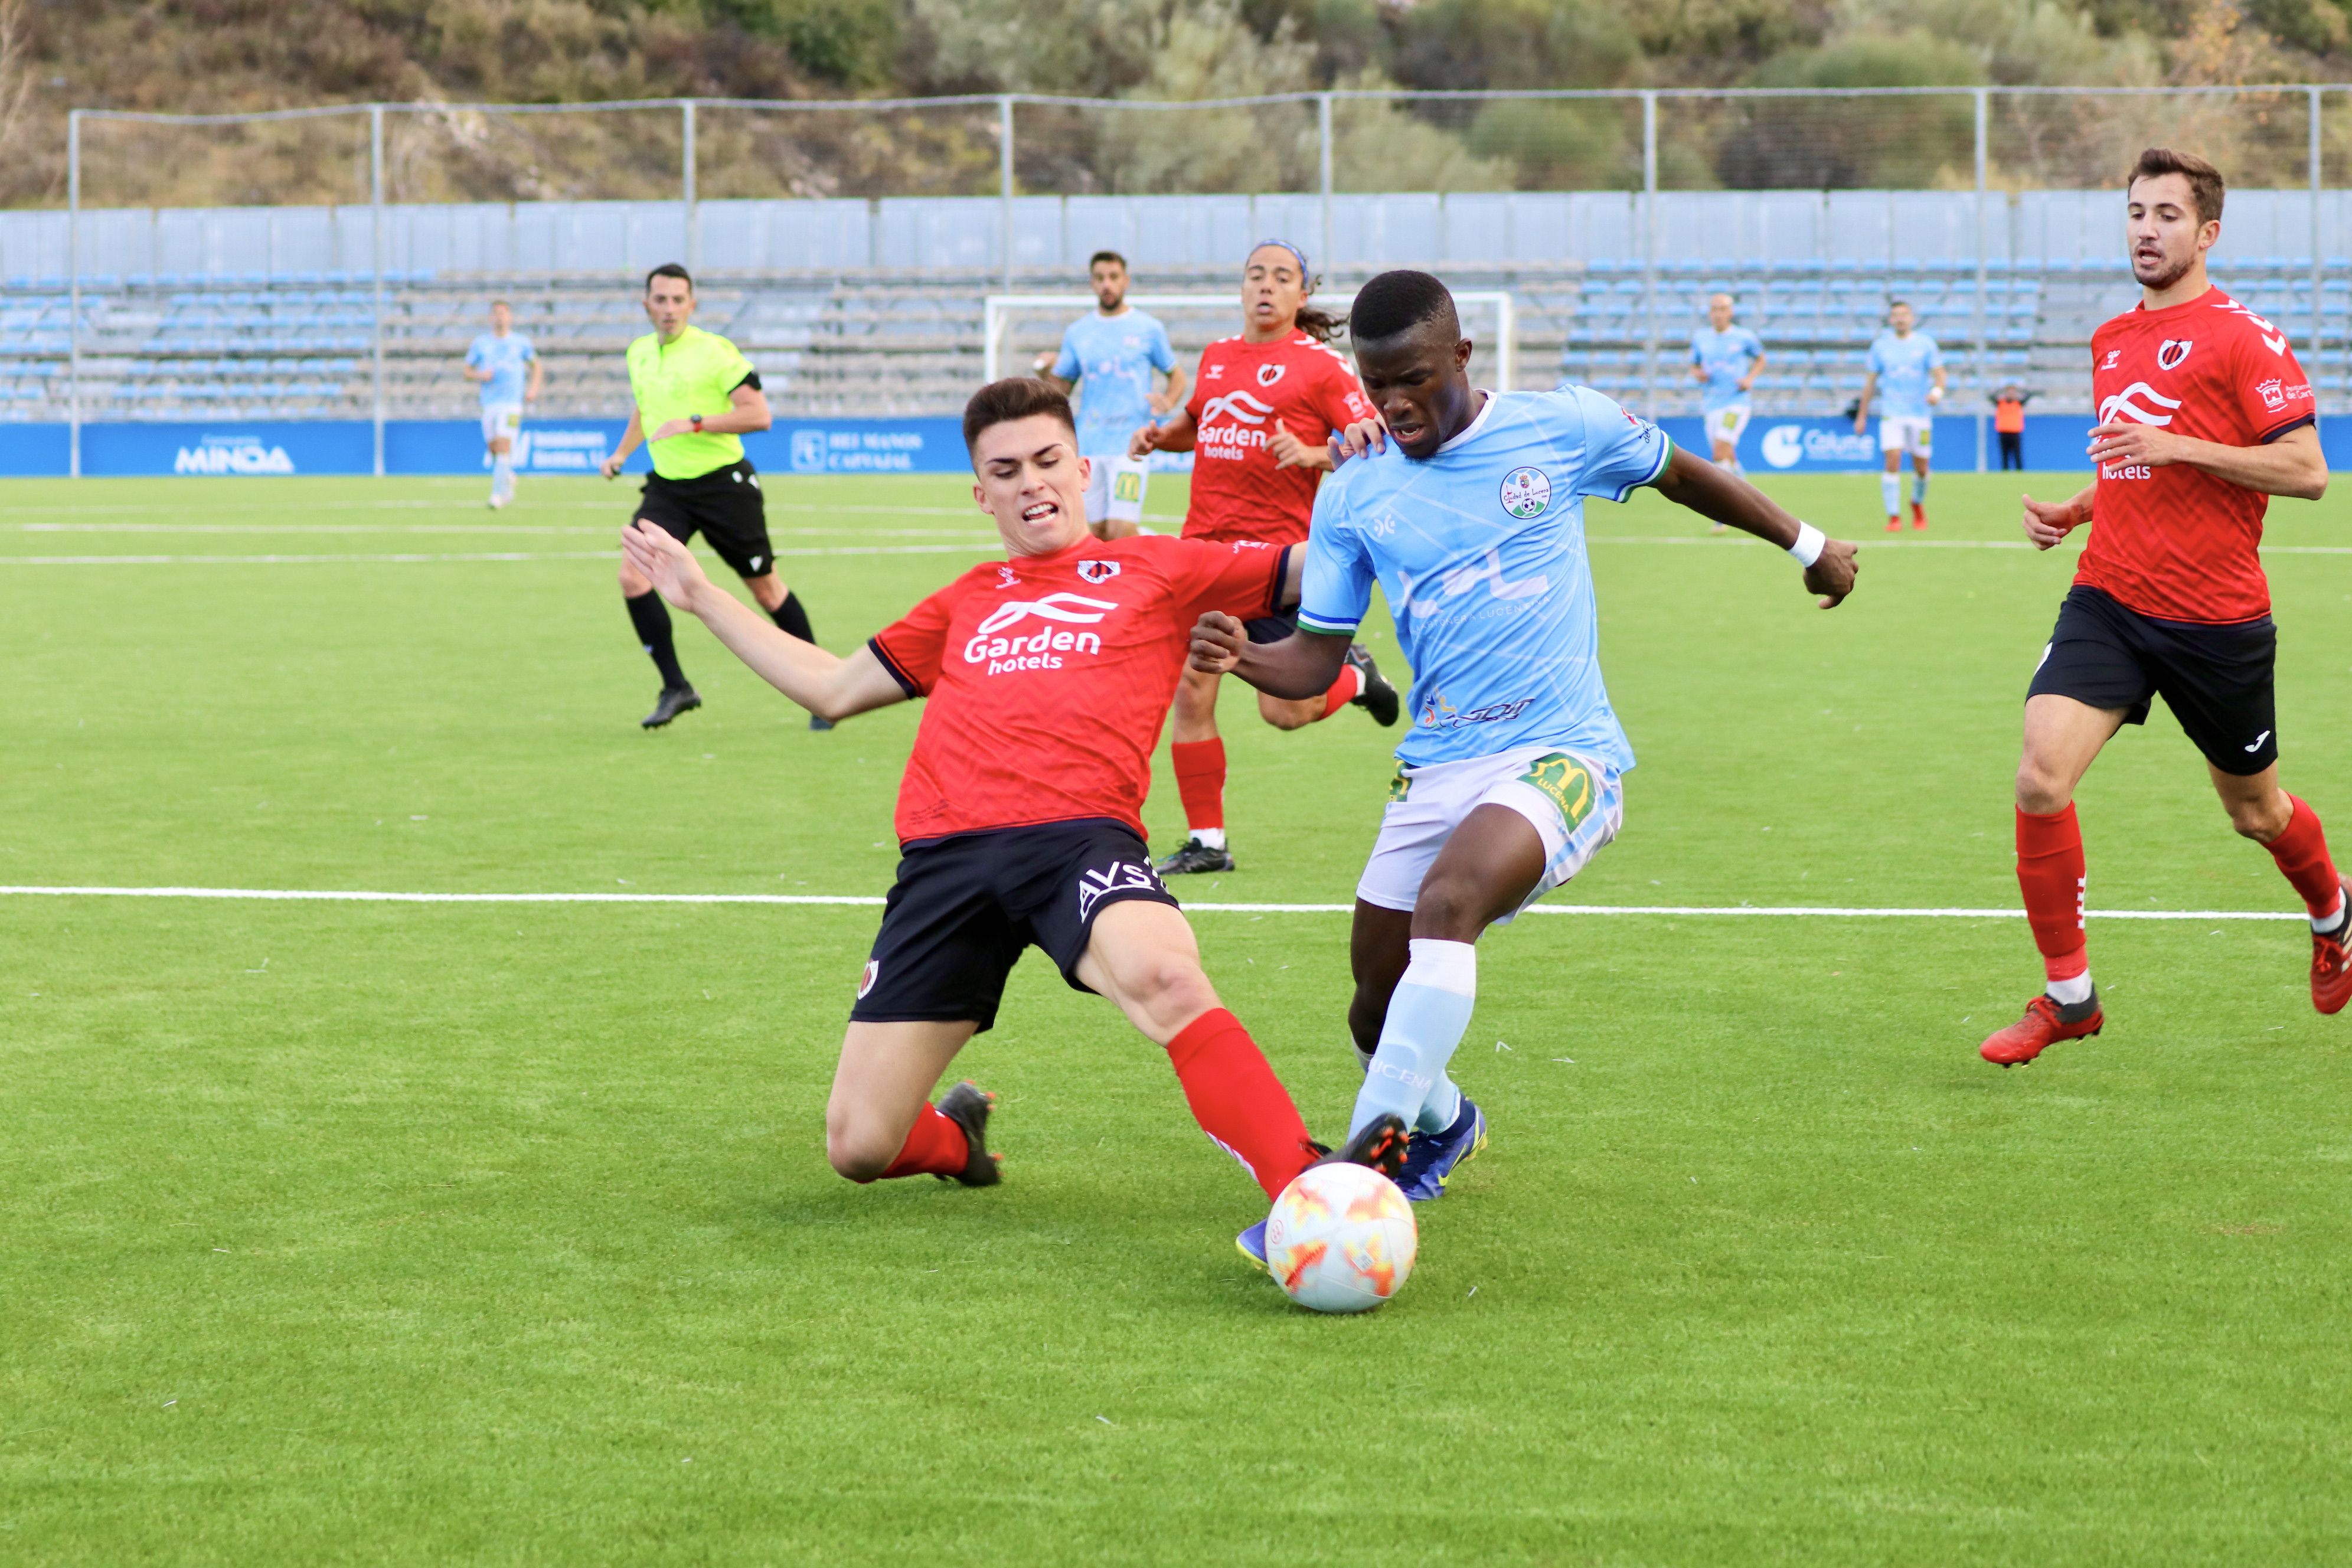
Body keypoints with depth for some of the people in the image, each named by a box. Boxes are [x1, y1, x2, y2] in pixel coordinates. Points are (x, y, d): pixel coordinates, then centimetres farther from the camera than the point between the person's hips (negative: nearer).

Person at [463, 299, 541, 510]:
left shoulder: (521, 342, 6)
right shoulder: (479, 343, 7)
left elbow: (537, 366, 19)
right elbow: (467, 372, 12)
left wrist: (534, 388, 4)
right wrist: (480, 376, -10)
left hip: (513, 401, -3)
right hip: (489, 403, 3)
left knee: (504, 444, -17)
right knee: (494, 449, 4)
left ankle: (497, 493, -17)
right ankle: (508, 478, 34)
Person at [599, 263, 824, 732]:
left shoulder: (715, 351, -12)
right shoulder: (639, 353, 8)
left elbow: (757, 414, -18)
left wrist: (695, 424, -24)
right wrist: (622, 452, 20)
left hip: (723, 483, -5)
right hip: (666, 485, 5)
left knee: (765, 587, 4)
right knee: (632, 577, -13)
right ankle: (675, 688, -2)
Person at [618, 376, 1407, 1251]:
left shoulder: (1157, 570, 19)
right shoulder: (967, 603, 29)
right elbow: (834, 688, 36)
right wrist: (702, 597, 39)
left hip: (1076, 838, -3)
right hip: (945, 854, 4)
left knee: (1164, 978, -40)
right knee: (859, 1149, -4)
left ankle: (1308, 1188, -44)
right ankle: (957, 1137, 31)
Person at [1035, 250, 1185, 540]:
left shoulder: (1149, 328, 3)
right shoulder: (1077, 332, 11)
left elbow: (1176, 375, 11)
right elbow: (1060, 388, 14)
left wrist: (1168, 402, -10)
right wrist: (1045, 372, -8)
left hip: (1130, 447, -4)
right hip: (1089, 447, 4)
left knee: (1121, 531, -19)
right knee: (1097, 533, 4)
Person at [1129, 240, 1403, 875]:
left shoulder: (1320, 364, -3)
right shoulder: (1216, 357, 13)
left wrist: (1312, 455, -20)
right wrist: (1161, 436, 11)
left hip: (1281, 552, -5)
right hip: (1205, 548, 5)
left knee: (1285, 711, -4)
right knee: (1189, 693, -3)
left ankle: (1354, 675, 30)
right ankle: (1207, 842, 7)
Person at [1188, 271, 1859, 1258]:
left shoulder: (1563, 428, -1)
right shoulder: (1353, 495, 5)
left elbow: (1681, 475, 17)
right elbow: (1316, 658, 8)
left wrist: (1807, 545, 27)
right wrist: (1243, 658, -14)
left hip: (1564, 754, -4)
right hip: (1435, 768, 4)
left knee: (1449, 899, -33)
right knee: (1378, 1012, 3)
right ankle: (1439, 1127, 40)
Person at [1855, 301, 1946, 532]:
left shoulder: (1925, 343, 3)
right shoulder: (1880, 345, 5)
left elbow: (1939, 373, 0)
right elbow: (1870, 381, 10)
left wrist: (1937, 391, -23)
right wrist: (1862, 415, 10)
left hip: (1920, 413, 1)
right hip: (1892, 415, 0)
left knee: (1921, 467, 5)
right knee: (1892, 461, -16)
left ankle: (1918, 503, 35)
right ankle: (1894, 517, -14)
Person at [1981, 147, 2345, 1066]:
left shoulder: (2243, 338, -9)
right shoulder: (2112, 342, 13)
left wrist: (2176, 446, -21)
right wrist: (2067, 512, 8)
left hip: (2217, 621, -5)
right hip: (2108, 601, 5)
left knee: (2253, 808, 14)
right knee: (2040, 780, -16)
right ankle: (2068, 994, -4)